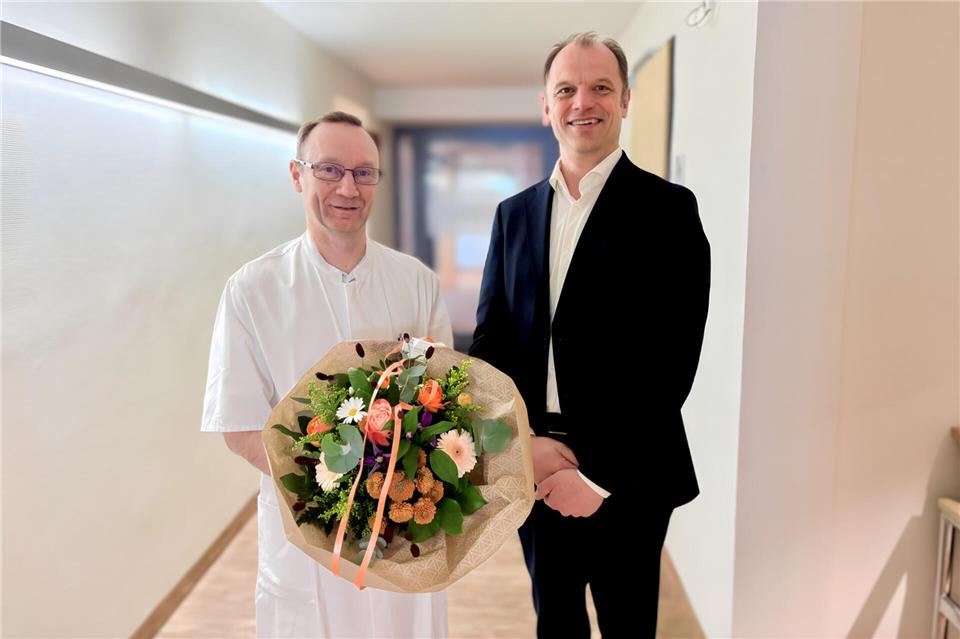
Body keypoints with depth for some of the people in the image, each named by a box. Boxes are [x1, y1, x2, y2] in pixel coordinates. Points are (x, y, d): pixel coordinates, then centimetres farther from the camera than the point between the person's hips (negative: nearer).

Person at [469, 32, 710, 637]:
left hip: (626, 478, -4)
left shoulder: (668, 208, -7)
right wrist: (524, 441, -9)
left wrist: (601, 473, -16)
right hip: (534, 469, 4)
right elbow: (490, 338, 5)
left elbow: (671, 356, -13)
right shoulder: (515, 213, 7)